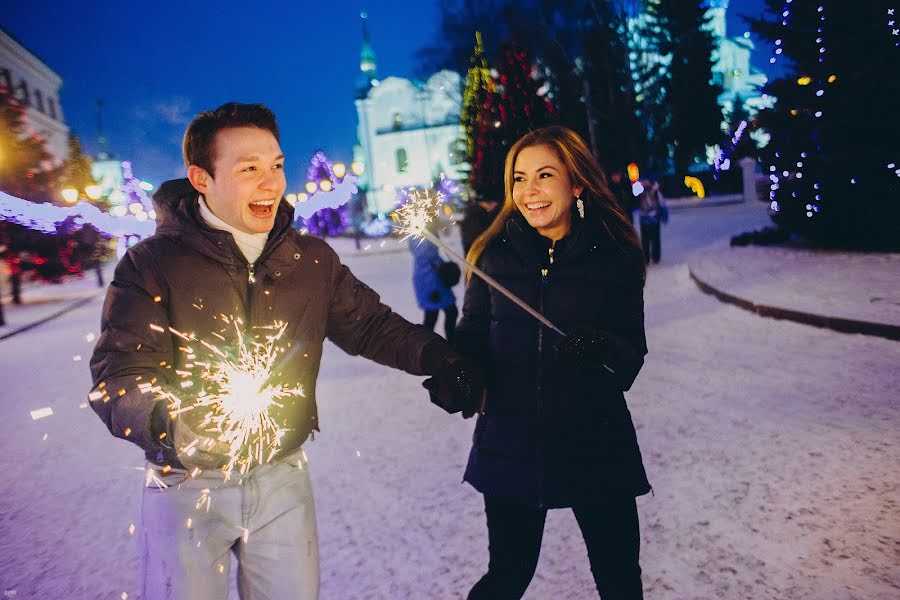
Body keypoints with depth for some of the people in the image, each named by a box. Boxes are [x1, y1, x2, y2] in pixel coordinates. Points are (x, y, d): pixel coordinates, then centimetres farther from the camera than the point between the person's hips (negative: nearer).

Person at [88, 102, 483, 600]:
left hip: (283, 478, 3)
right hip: (187, 486, -3)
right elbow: (118, 378, -18)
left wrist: (436, 359, -12)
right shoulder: (152, 264, -12)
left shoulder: (312, 259, 0)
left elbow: (370, 325, 5)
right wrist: (173, 424, -39)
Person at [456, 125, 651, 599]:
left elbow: (631, 355, -6)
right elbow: (473, 336, 3)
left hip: (596, 442, 0)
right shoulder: (495, 254, -1)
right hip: (511, 443, 1)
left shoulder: (616, 256, -5)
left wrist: (603, 350, -27)